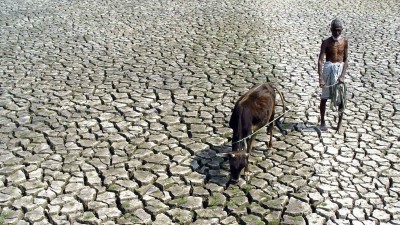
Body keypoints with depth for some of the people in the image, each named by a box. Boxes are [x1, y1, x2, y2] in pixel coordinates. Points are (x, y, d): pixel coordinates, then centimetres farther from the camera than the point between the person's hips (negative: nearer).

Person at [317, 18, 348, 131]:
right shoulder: (326, 42, -8)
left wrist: (342, 75, -12)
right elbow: (320, 60, -14)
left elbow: (345, 60, 0)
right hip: (328, 68, -1)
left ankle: (340, 122, 14)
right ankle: (322, 121, 19)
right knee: (324, 97, 5)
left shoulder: (345, 41, -1)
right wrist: (321, 78, -23)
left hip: (340, 68, 2)